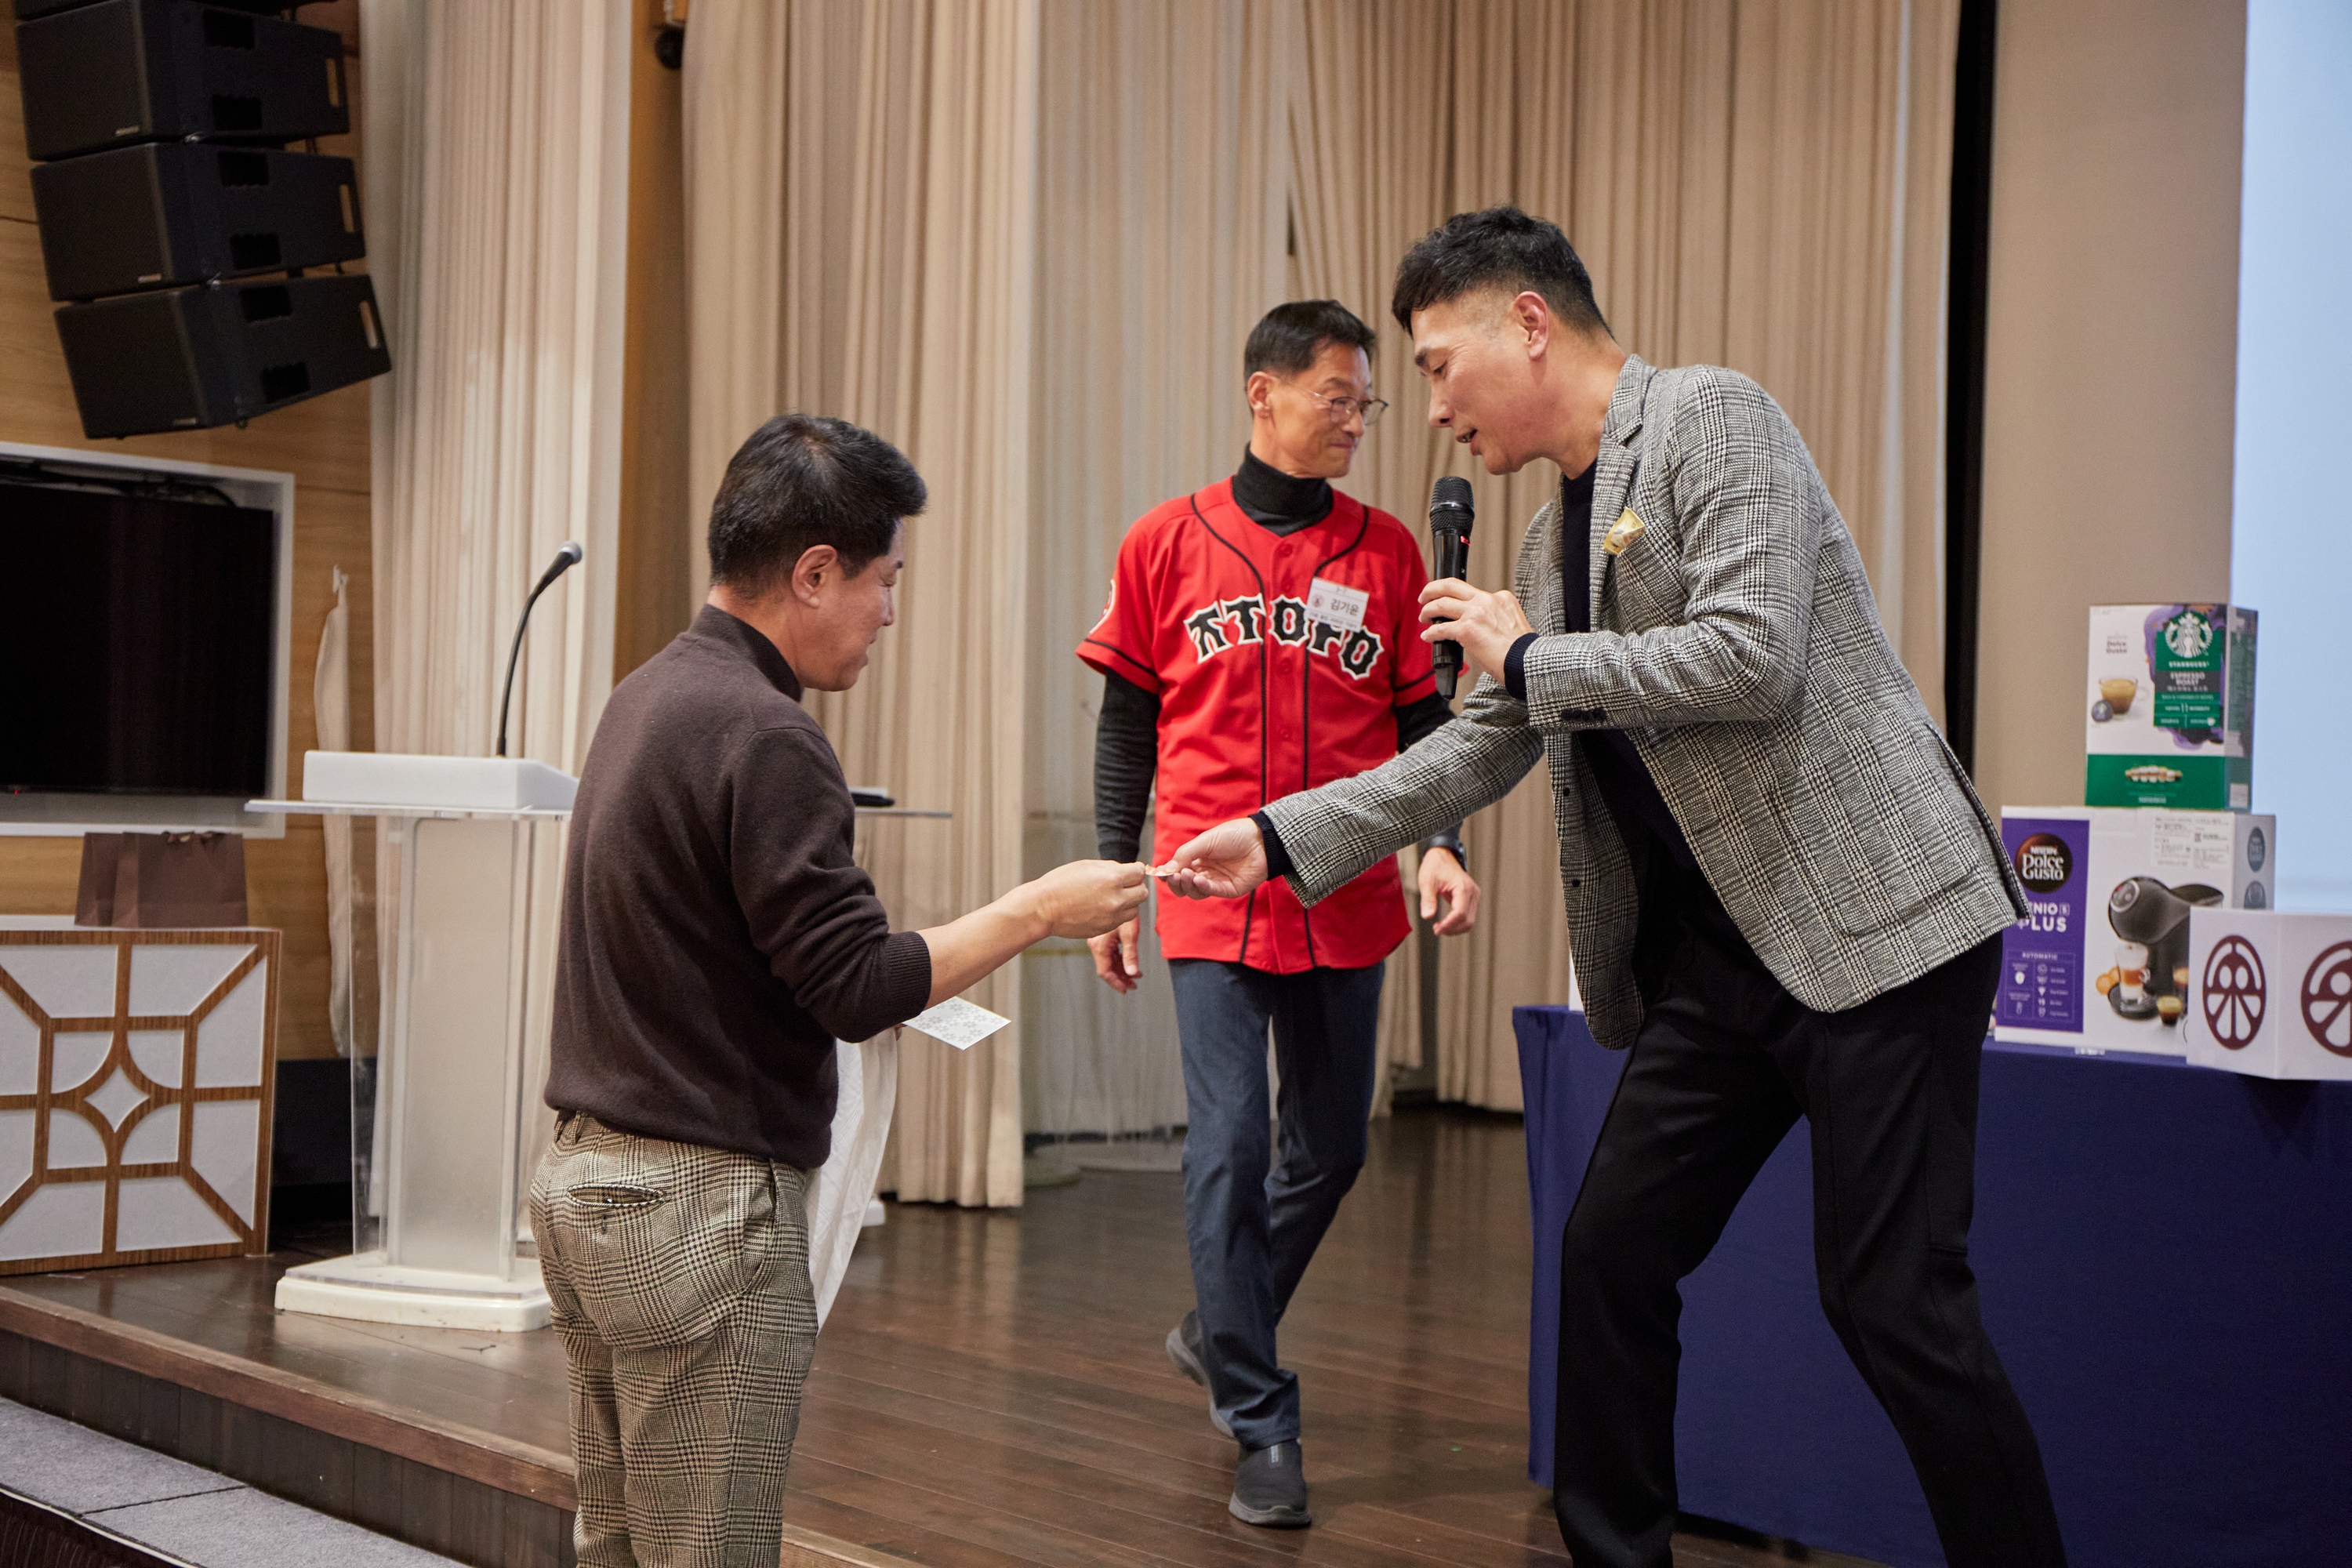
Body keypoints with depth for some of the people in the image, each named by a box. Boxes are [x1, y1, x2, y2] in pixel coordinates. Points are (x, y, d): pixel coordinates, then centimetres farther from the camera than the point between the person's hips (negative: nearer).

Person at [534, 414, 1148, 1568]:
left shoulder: (648, 694, 11)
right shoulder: (761, 735, -19)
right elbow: (856, 990, -19)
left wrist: (887, 968, 14)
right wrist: (1035, 912, -9)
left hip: (588, 1174, 9)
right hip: (700, 1208, -9)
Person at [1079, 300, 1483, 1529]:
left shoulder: (1384, 551, 6)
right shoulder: (1167, 543, 2)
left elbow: (1423, 720, 7)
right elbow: (1126, 728, 7)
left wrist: (1440, 844, -9)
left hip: (1345, 904, 3)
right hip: (1215, 904, -2)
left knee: (1329, 1149, 12)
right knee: (1229, 1150, -6)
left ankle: (1218, 1335, 37)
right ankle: (1261, 1427, 4)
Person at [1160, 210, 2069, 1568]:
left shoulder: (1711, 418, -9)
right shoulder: (1555, 542, 16)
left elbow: (1752, 657, -20)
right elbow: (1486, 748, 20)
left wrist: (1529, 656, -9)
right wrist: (1285, 840, 12)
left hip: (1872, 917, -9)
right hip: (1718, 957, 9)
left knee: (1890, 1292, -8)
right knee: (1612, 1257, 9)